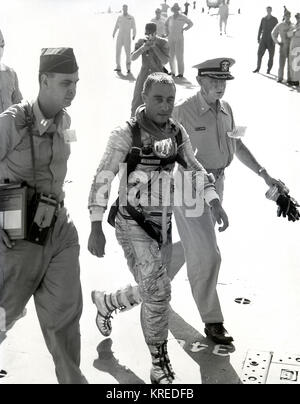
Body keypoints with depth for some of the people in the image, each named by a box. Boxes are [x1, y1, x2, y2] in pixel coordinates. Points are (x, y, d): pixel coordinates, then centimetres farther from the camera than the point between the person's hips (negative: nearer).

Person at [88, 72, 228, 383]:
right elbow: (102, 180, -17)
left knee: (152, 294, 16)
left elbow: (194, 168, 12)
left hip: (163, 225, 6)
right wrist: (96, 228, -23)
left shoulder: (177, 133, 2)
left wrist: (215, 202, 0)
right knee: (158, 293, -15)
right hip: (133, 226, -6)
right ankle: (160, 364, 8)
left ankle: (104, 303, 46)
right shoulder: (126, 134, -15)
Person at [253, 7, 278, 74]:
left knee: (271, 56, 0)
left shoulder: (275, 19, -2)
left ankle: (269, 70, 9)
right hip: (263, 39, 3)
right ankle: (258, 68, 1)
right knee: (259, 53, -6)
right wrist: (258, 38, 3)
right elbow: (260, 29, 11)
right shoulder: (263, 19, 8)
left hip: (271, 40, -2)